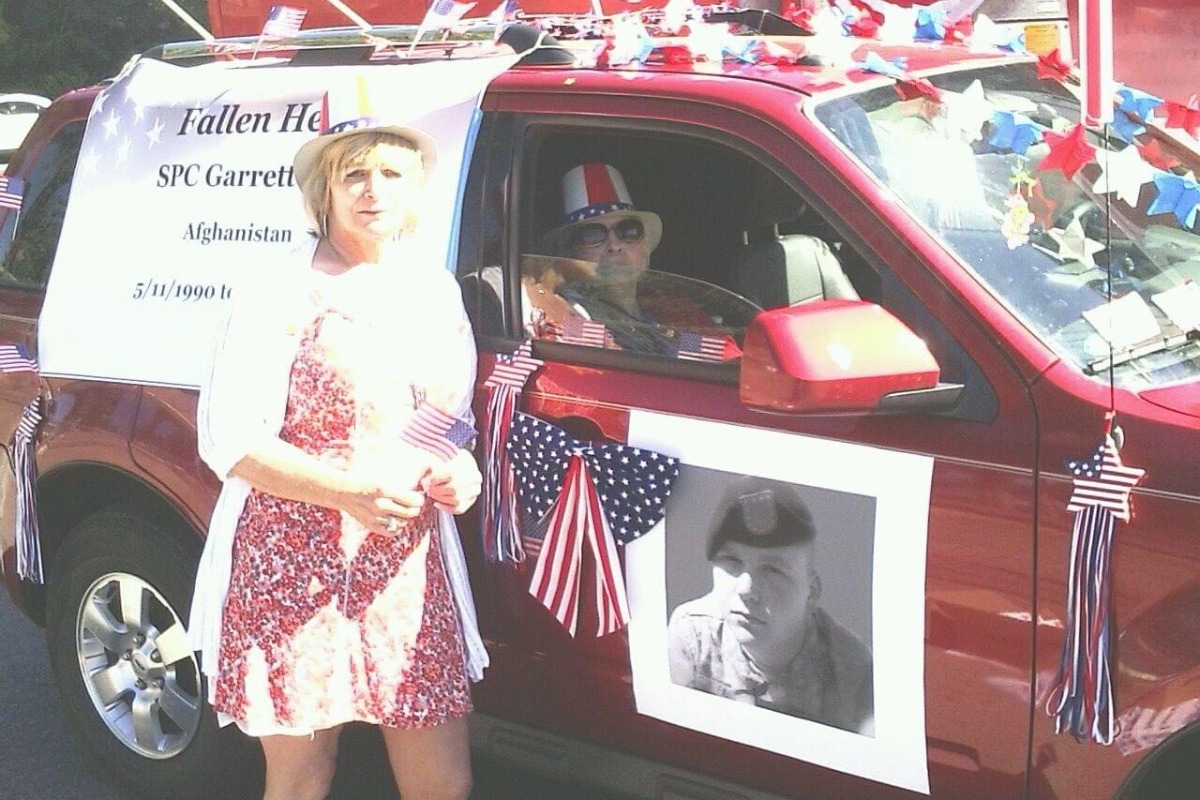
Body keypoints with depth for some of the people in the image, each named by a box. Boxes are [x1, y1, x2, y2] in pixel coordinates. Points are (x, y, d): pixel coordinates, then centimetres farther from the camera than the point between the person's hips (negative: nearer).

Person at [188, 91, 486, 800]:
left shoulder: (437, 289, 11)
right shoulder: (282, 291, -7)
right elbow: (230, 441, -11)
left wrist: (461, 469, -1)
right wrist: (350, 492, -22)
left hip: (409, 569, 5)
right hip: (297, 568, -5)